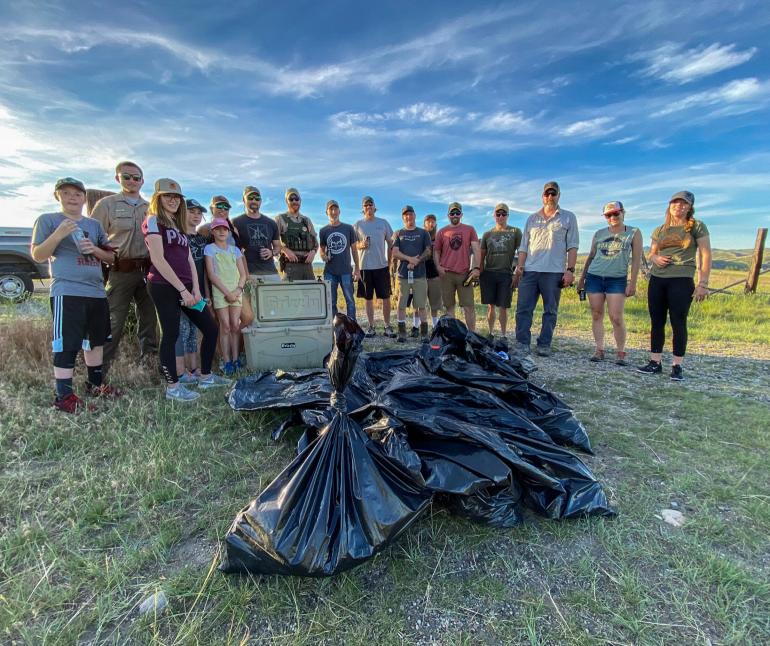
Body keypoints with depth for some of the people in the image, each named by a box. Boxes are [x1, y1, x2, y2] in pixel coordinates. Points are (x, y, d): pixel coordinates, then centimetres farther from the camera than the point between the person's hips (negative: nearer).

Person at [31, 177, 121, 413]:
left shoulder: (94, 224, 15)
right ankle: (64, 396, -3)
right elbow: (37, 256, -3)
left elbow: (111, 256, 16)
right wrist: (58, 235, -17)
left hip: (97, 292, 6)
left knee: (96, 339, 14)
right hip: (66, 292, -6)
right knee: (66, 344, -8)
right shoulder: (47, 220, 2)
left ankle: (95, 384, 28)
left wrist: (95, 250, -5)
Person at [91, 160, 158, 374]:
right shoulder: (107, 204, 4)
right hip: (121, 271, -4)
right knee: (114, 321, -4)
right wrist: (108, 255, -12)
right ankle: (99, 373, 4)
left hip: (147, 270, 4)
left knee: (149, 319, 9)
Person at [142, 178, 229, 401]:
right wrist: (182, 289, -14)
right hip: (164, 286, -8)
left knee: (210, 328, 6)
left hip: (185, 287, 8)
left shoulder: (179, 225, 22)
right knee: (171, 334, -5)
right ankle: (172, 387, 5)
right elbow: (158, 260, -12)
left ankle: (206, 376, 18)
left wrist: (195, 289, 1)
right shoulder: (153, 221, -1)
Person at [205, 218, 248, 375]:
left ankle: (235, 358, 8)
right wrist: (227, 292, -11)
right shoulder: (209, 248, 3)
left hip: (236, 292, 3)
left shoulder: (234, 249, 13)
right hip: (220, 292, -3)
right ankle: (227, 361, 2)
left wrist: (238, 289, -8)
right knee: (225, 326, -4)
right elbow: (211, 275, -5)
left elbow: (243, 274, 9)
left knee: (235, 325, -1)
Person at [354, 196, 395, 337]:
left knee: (386, 297, 1)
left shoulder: (383, 223, 8)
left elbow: (390, 243, 11)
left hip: (382, 266, 0)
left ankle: (387, 327, 11)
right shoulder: (358, 224, 6)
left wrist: (390, 261, 4)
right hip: (365, 266, 0)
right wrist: (361, 245, -14)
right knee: (368, 298, 6)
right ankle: (371, 327, 16)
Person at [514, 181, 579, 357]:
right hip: (530, 270, 2)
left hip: (554, 272, -2)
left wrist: (570, 270, -7)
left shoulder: (568, 217, 9)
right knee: (523, 308, -3)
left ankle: (544, 345, 9)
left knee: (550, 311, 2)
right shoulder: (532, 219, 16)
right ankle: (522, 343, 3)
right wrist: (519, 268, 4)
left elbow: (572, 247, 3)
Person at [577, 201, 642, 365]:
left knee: (616, 317, -8)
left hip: (617, 280, -3)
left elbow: (636, 260, 1)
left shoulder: (634, 233, 4)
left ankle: (620, 352, 5)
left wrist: (632, 283, -6)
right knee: (596, 315, 3)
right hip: (594, 277, 3)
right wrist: (582, 278, 14)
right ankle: (599, 350, 10)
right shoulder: (599, 234, 11)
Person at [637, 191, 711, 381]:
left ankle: (677, 366, 7)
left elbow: (705, 256, -3)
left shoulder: (697, 227, 2)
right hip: (656, 280, 4)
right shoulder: (660, 230, 13)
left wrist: (703, 283, -9)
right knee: (656, 322, 6)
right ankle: (655, 363, 13)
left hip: (682, 281, -4)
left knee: (678, 323, -2)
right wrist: (656, 259, -5)